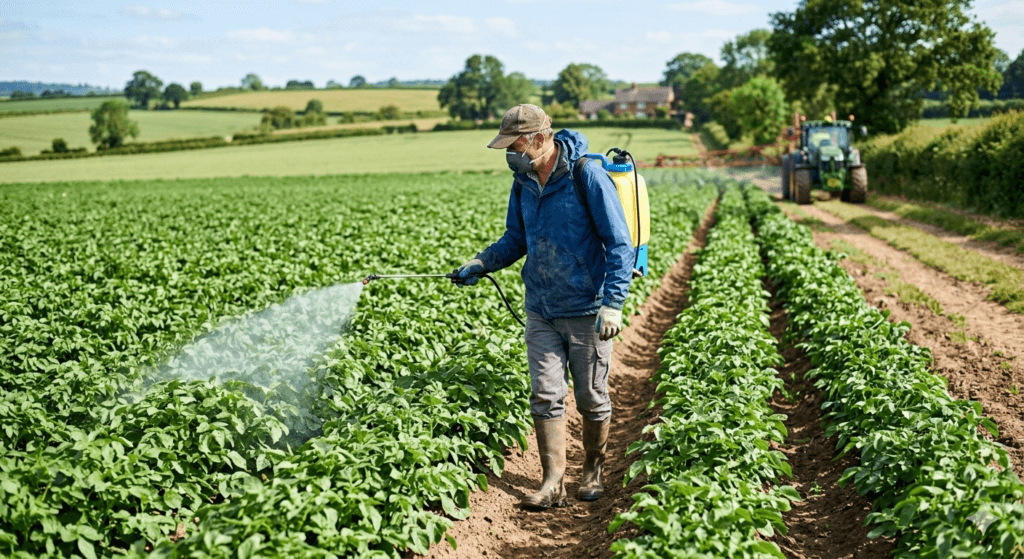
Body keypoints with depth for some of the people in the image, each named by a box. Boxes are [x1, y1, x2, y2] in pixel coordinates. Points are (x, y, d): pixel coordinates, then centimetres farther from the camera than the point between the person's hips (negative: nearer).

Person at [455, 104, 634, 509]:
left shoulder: (588, 176, -16)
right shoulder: (524, 183, 4)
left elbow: (619, 244, -14)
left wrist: (613, 304, -21)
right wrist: (481, 263, 0)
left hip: (586, 311, -5)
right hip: (542, 310, 5)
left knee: (592, 398, 8)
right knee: (545, 395, 1)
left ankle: (593, 471, 28)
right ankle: (553, 483, 7)